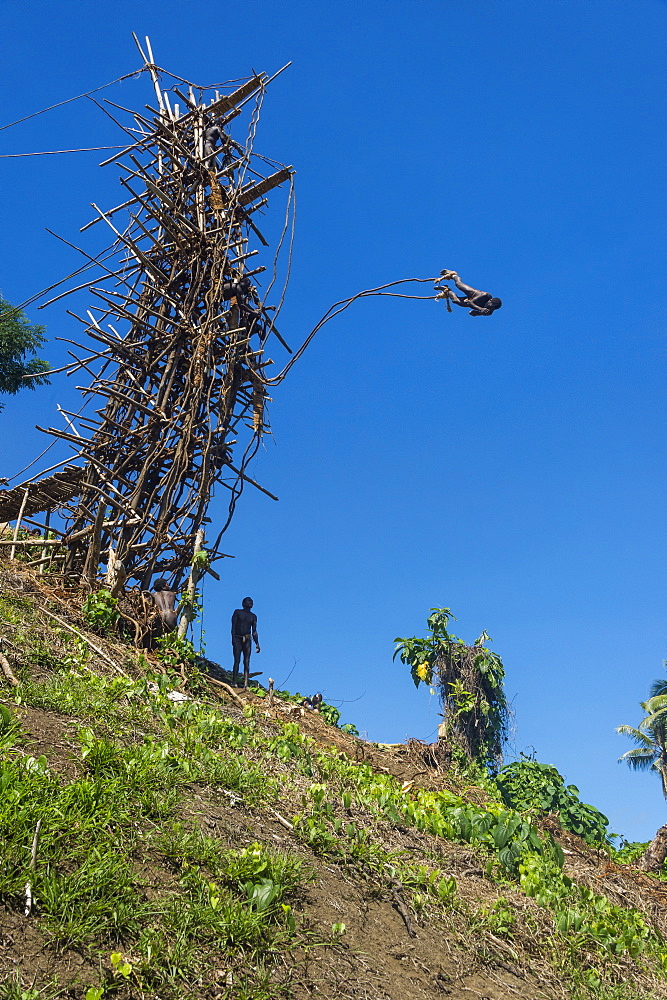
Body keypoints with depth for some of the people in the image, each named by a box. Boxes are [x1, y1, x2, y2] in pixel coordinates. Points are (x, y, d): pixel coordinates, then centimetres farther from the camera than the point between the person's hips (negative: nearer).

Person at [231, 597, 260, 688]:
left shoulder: (253, 616, 15)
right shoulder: (237, 612, 6)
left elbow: (254, 631, 15)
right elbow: (233, 626, 0)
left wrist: (257, 644, 7)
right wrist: (233, 639, -13)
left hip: (247, 640, 3)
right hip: (237, 639, -3)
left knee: (247, 662, -4)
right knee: (237, 660, -9)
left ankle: (245, 684, -7)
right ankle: (234, 682, -7)